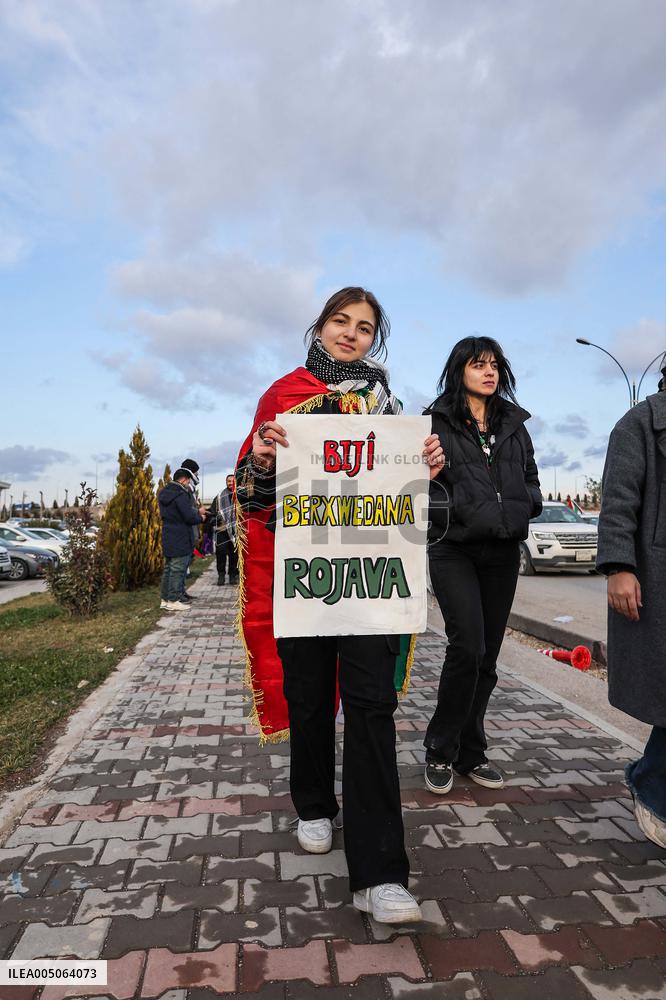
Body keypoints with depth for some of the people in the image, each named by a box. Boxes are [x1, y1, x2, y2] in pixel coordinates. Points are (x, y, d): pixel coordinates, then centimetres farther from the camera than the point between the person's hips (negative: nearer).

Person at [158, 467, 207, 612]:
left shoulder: (164, 493, 12)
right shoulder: (181, 495, -18)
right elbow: (189, 517, -20)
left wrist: (196, 513, 11)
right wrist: (199, 515, 2)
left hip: (168, 538, 9)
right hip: (180, 539, -9)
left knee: (168, 568, 15)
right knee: (178, 570, -3)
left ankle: (165, 599, 21)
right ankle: (173, 601, 1)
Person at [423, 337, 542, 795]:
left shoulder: (514, 423, 17)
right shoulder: (437, 421, 1)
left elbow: (531, 477, 20)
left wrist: (523, 507, 1)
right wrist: (455, 510, -20)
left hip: (503, 551, 5)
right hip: (454, 549, -5)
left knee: (487, 655, 8)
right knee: (468, 647, -14)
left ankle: (471, 753, 24)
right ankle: (441, 750, 8)